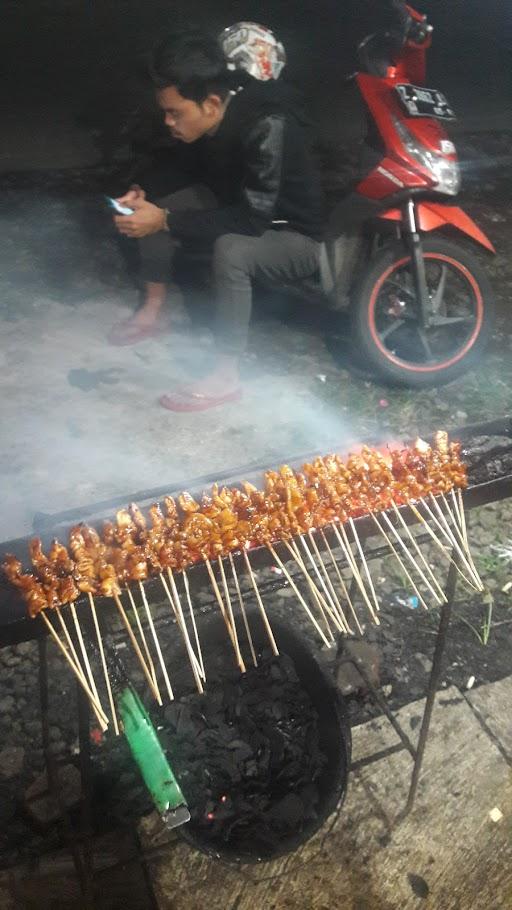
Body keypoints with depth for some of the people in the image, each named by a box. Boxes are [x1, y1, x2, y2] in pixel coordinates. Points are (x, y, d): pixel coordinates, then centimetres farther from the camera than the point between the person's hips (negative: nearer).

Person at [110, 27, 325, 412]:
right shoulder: (206, 118, -10)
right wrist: (145, 193, -11)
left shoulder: (267, 126, -33)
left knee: (230, 250, -38)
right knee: (155, 208, -2)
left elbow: (253, 219, -36)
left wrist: (166, 222, -36)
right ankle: (153, 312, 10)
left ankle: (226, 377, -26)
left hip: (295, 236, -8)